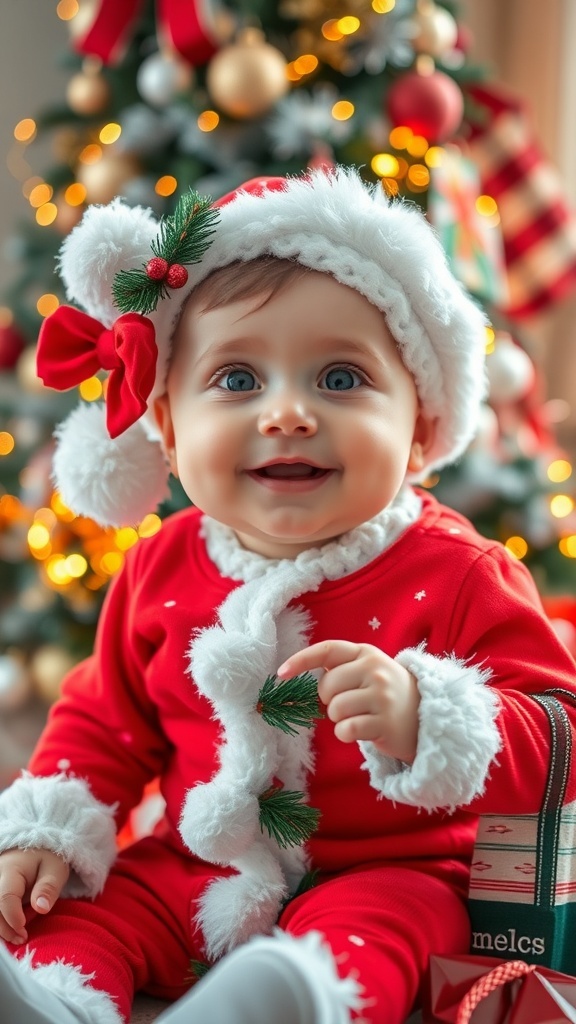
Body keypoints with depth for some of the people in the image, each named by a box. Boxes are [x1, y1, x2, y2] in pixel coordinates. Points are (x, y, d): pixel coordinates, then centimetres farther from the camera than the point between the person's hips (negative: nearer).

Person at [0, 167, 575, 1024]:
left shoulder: (457, 575, -14)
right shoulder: (163, 571, -1)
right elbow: (106, 719, 13)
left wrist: (423, 720, -35)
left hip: (383, 876, -4)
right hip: (191, 872, 5)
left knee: (361, 936, -35)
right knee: (81, 913, -16)